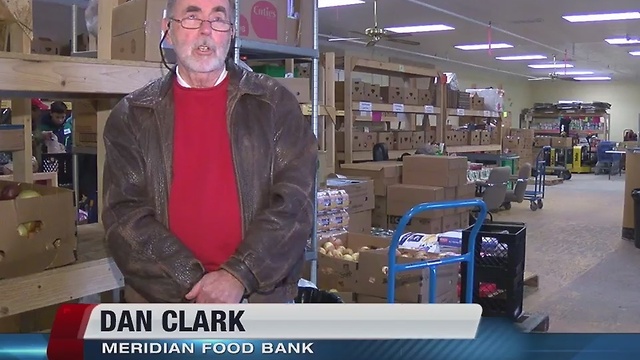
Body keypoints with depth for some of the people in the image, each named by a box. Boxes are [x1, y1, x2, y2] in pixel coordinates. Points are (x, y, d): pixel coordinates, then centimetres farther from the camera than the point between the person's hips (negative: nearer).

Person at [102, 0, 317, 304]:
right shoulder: (132, 115, 1)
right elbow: (124, 214, -5)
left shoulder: (275, 104, 0)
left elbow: (296, 198, -8)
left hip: (261, 298, 0)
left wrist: (239, 275, -17)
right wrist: (196, 284, -15)